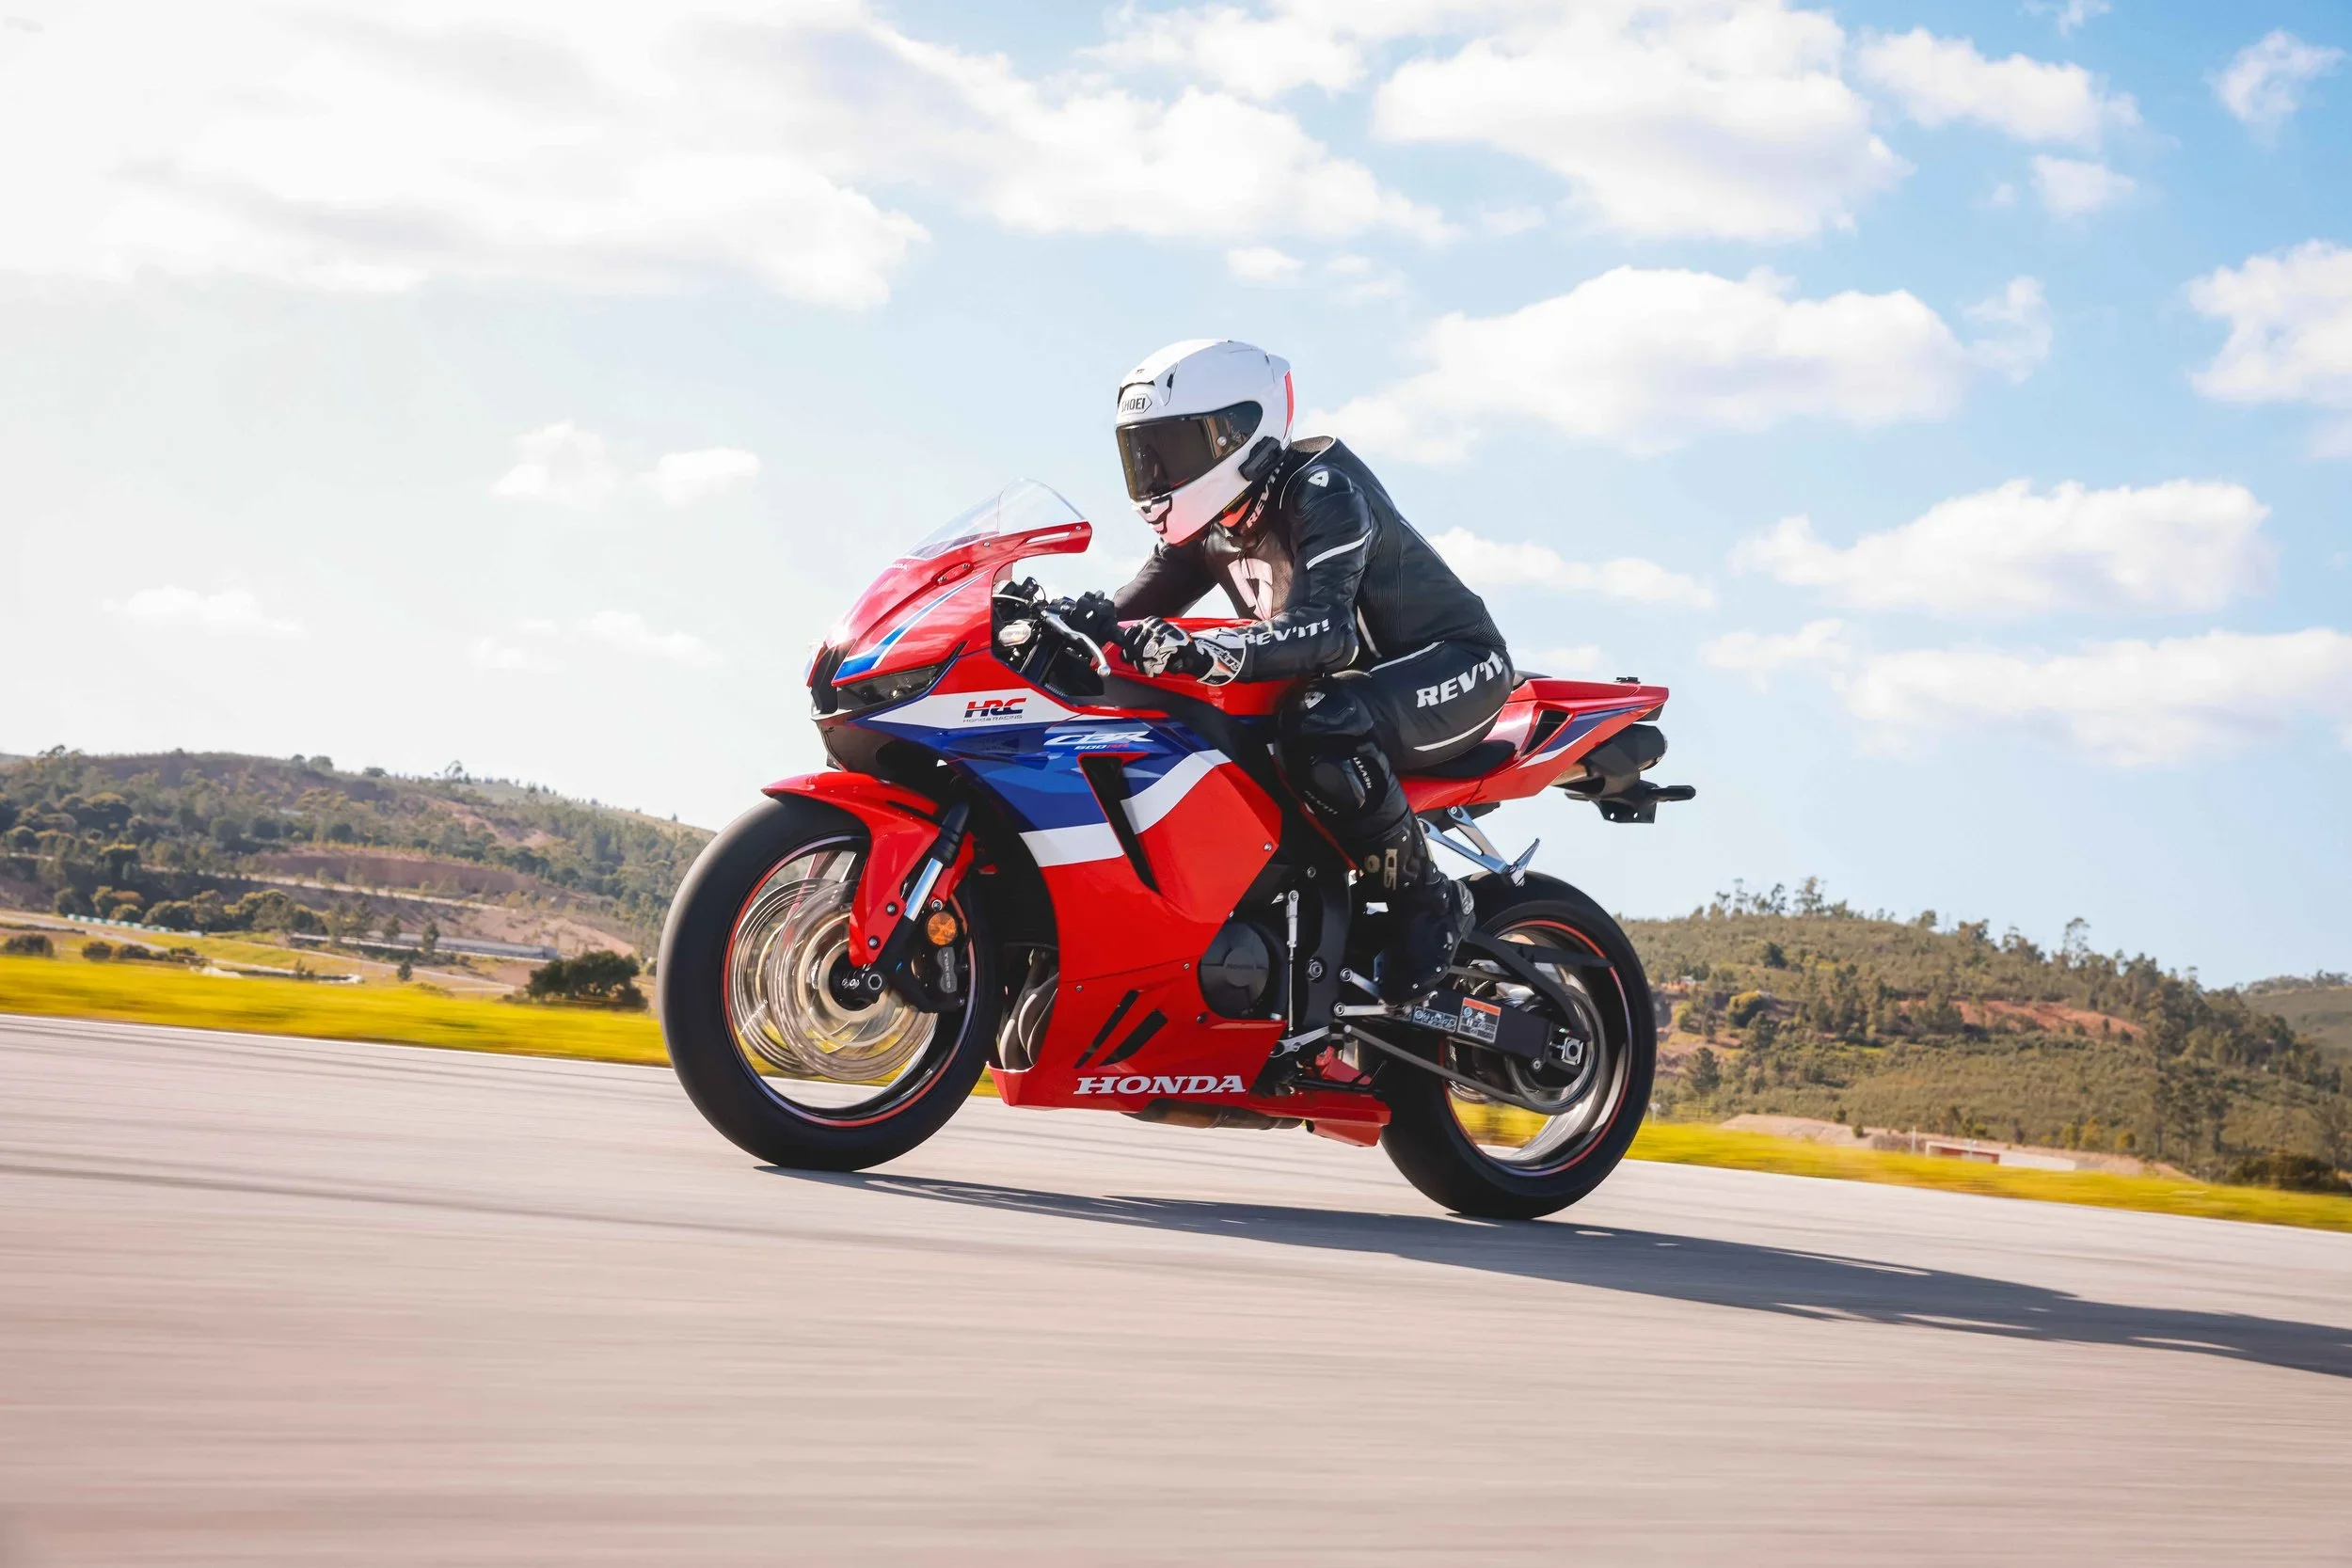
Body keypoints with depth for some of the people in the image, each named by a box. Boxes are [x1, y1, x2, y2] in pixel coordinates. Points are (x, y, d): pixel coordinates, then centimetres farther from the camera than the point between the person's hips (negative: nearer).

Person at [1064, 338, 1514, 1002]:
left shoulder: (1321, 488, -24)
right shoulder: (1207, 524, 3)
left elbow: (1323, 633, -37)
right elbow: (1132, 609, -2)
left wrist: (1199, 651, -53)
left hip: (1453, 659, -9)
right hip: (1352, 677, 9)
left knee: (1319, 722, -39)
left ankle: (1427, 902, -22)